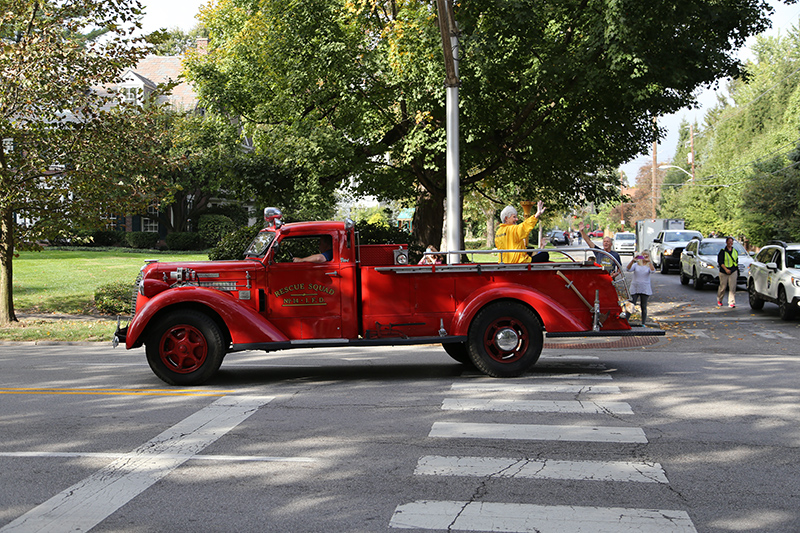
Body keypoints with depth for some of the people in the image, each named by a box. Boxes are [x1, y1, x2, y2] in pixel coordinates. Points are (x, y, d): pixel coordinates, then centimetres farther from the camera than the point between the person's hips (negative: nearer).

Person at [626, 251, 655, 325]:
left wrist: (649, 261, -26)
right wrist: (632, 261, -25)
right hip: (635, 288, 0)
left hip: (645, 289, 0)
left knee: (644, 307, 5)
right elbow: (628, 269, -11)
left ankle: (643, 324, 12)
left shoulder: (649, 265, 6)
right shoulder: (636, 265, 6)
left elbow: (653, 270, -16)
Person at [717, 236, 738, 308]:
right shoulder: (722, 251, -4)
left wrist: (737, 270, 18)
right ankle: (719, 300, 27)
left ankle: (731, 303, -7)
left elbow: (736, 261, 22)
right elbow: (720, 262, -9)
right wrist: (726, 269, -19)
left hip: (733, 272, 3)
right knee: (722, 287, 4)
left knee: (732, 288, -7)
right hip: (723, 272, -3)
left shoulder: (735, 251, 13)